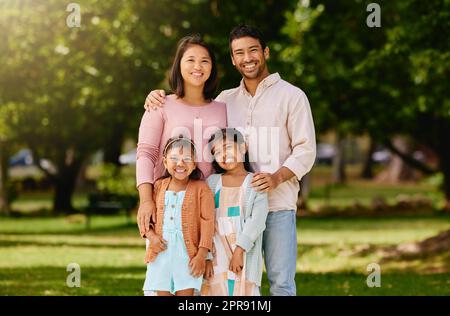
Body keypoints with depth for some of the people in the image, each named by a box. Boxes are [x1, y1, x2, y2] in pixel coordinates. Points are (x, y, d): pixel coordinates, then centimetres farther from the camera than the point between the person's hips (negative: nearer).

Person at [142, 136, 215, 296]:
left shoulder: (201, 189, -2)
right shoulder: (159, 186, 8)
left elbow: (207, 222, -6)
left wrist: (202, 255, -12)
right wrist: (151, 236, -6)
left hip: (187, 254, -3)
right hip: (161, 252, 3)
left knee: (186, 293, -3)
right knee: (162, 293, 5)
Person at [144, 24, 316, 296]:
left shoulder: (292, 96, 4)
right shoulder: (226, 99, 16)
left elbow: (305, 150, -1)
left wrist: (277, 177, -19)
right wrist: (159, 97, 6)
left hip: (278, 205, -4)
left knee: (281, 282, -5)